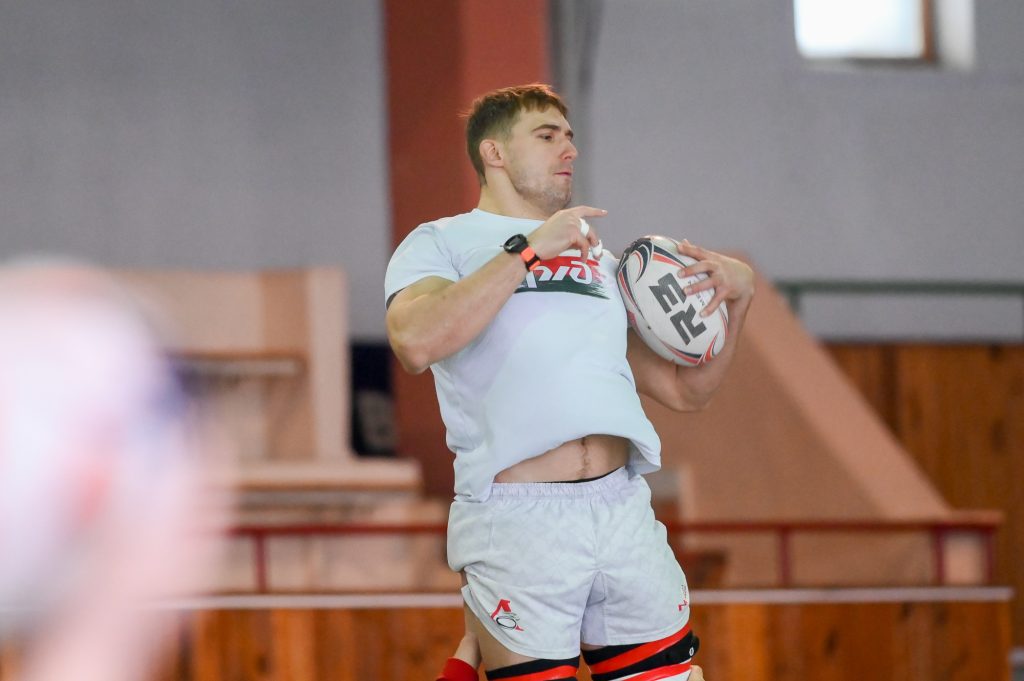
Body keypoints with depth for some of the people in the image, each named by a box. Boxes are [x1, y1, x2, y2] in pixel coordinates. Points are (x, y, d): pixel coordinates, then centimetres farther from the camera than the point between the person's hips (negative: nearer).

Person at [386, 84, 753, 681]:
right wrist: (528, 249, -10)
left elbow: (685, 390, 25)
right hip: (515, 517, -5)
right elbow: (417, 343, -14)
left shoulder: (599, 259, 25)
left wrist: (737, 300, 10)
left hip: (623, 511, 5)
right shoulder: (439, 244, 8)